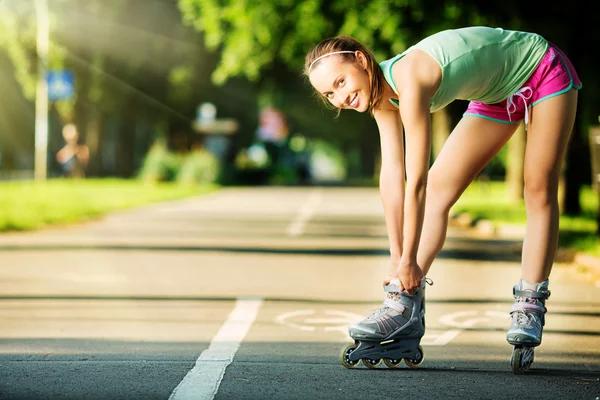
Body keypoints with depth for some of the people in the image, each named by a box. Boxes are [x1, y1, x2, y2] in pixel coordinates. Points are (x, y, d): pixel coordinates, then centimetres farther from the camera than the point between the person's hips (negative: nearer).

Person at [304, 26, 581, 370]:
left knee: (540, 192, -9)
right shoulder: (382, 94, -14)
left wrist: (409, 259, -29)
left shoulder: (410, 80, -38)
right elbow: (392, 176, -11)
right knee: (440, 187, -4)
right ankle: (406, 302, -7)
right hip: (498, 93, 8)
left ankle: (530, 307, -2)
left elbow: (415, 182, -35)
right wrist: (397, 257, -10)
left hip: (544, 71, -7)